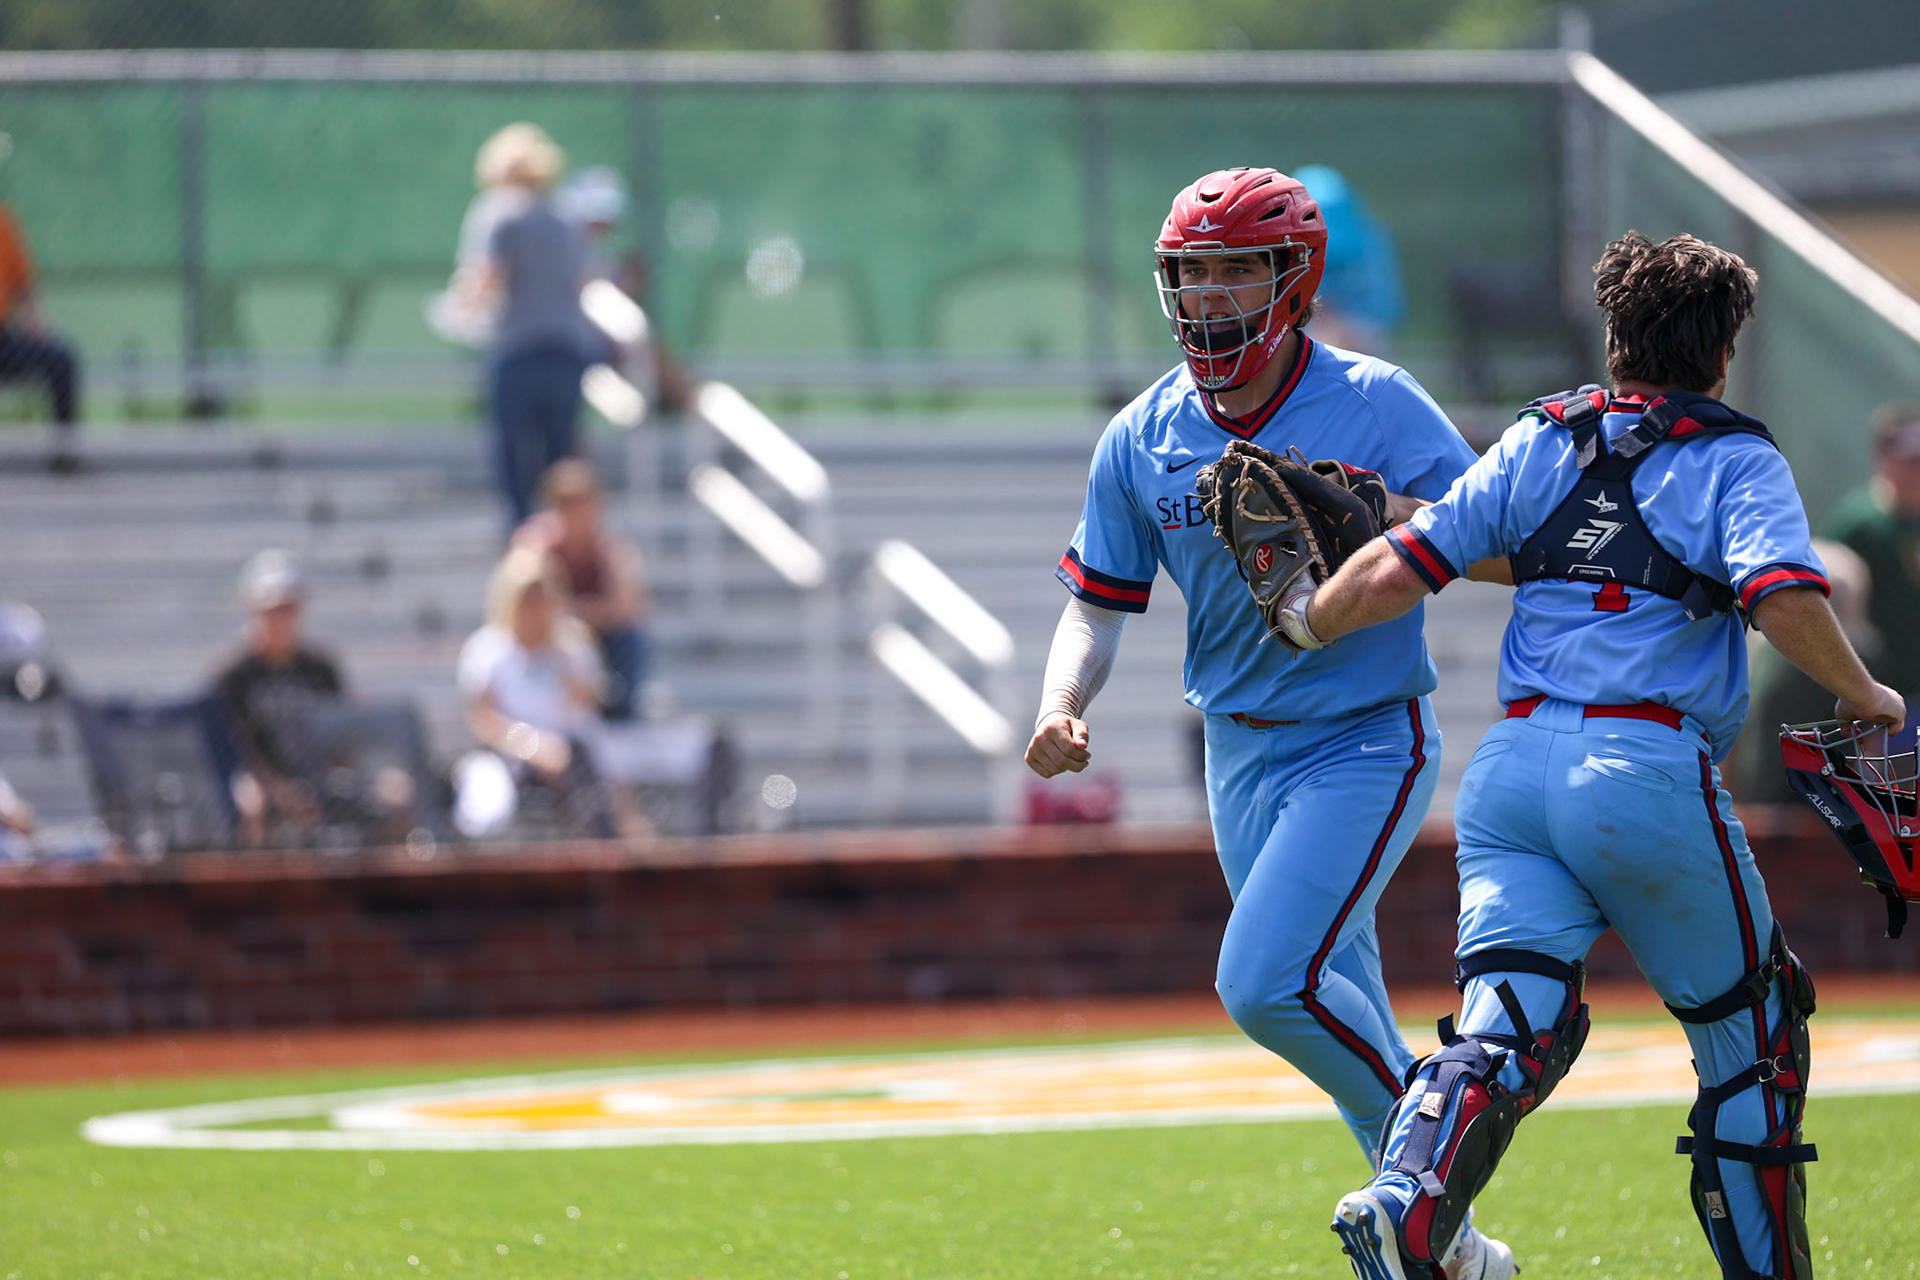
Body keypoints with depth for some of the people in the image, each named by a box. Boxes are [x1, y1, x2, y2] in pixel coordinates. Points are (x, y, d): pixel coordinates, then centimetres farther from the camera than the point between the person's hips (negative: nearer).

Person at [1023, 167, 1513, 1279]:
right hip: (1243, 757, 6)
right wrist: (1061, 711, -11)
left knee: (1264, 980, -21)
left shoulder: (1374, 405, -12)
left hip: (1367, 743, -6)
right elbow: (1098, 602, 8)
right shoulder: (1142, 439, 1)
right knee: (1340, 1014, 11)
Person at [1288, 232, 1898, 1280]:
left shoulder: (1538, 442, 16)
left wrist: (1305, 625, 27)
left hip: (1511, 762, 4)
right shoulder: (1738, 461, 4)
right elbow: (1785, 601, -13)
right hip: (1648, 764, -4)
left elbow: (1393, 571, 9)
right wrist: (1862, 697, 3)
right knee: (1751, 1030, 14)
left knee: (1508, 1027, -4)